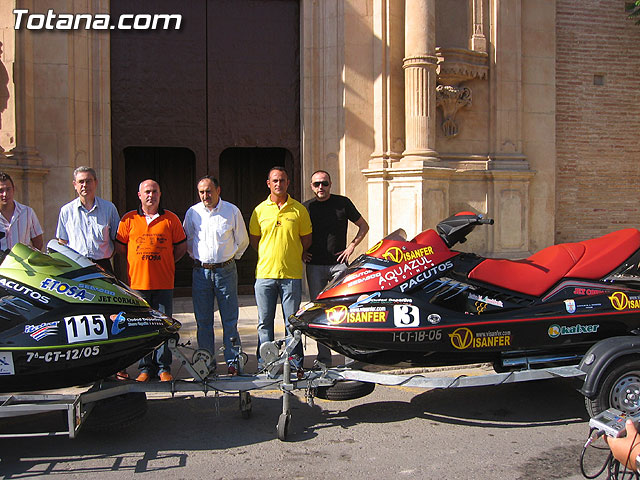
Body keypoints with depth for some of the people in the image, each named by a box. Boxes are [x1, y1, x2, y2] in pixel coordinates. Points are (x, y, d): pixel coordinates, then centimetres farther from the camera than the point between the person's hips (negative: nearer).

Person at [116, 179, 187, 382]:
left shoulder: (171, 219, 5)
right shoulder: (128, 219, 6)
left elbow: (181, 247, 12)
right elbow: (119, 246, 12)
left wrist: (165, 263, 9)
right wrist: (139, 261, 9)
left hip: (164, 283, 0)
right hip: (138, 282, 1)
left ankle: (164, 367, 12)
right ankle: (145, 367, 15)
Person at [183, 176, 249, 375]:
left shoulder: (232, 211, 1)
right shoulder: (192, 212, 5)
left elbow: (242, 240, 11)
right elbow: (187, 241, 19)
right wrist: (197, 257, 13)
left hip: (226, 270, -1)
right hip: (201, 271, 2)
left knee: (230, 319, 0)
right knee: (203, 320, 4)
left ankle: (232, 361, 7)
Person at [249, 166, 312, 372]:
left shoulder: (299, 209, 4)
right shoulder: (260, 210, 7)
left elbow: (306, 239, 11)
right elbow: (253, 240, 15)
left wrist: (294, 255, 8)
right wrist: (268, 256, 8)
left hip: (291, 274, -1)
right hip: (265, 272, 1)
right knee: (265, 322, 7)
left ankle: (295, 361, 13)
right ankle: (264, 362, 16)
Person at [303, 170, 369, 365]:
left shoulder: (343, 203, 5)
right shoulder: (306, 207, 8)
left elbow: (363, 226, 12)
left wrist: (352, 246, 0)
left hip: (338, 263, -1)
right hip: (314, 266, 2)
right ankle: (323, 358, 7)